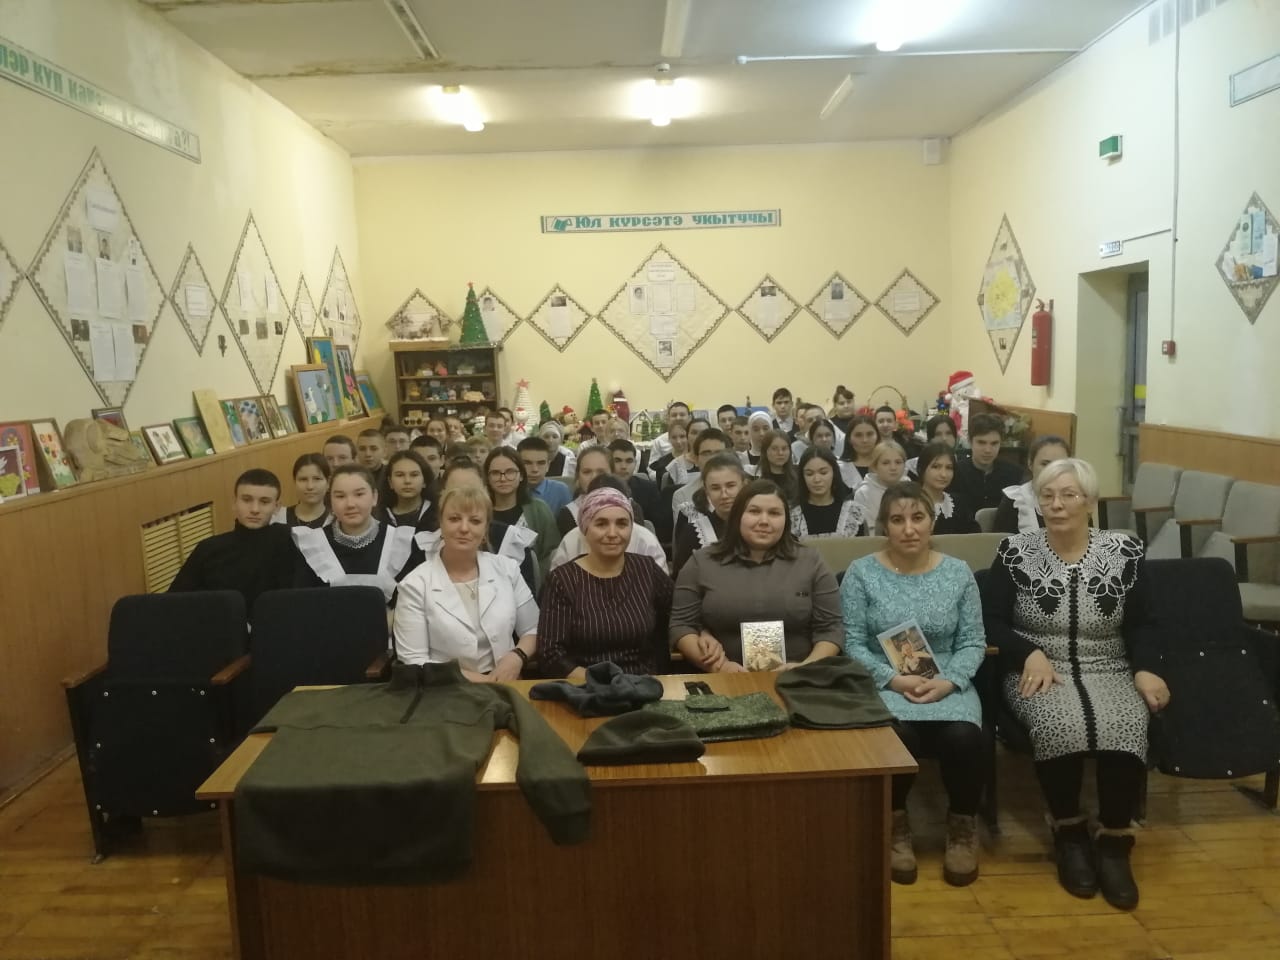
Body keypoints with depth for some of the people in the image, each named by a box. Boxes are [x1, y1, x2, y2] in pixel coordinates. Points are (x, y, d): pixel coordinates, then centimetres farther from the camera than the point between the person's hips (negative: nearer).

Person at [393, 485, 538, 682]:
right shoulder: (415, 585, -5)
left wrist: (517, 656, -9)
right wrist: (472, 679, -16)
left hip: (506, 686, 1)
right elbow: (413, 662, -7)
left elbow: (534, 629, 11)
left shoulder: (507, 569, 5)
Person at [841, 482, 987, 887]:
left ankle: (962, 826, 1)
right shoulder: (861, 573, -1)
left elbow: (973, 642, 4)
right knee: (895, 736, -33)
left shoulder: (958, 572, 5)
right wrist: (894, 678, -17)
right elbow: (853, 644, -4)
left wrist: (949, 680, -14)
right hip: (883, 683, -2)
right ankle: (896, 824, -3)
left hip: (946, 684, 2)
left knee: (964, 736, -29)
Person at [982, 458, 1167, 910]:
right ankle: (1069, 831, -8)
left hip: (1109, 672, 2)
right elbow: (991, 621, -1)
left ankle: (1115, 842, -10)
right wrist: (1031, 653, -17)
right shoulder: (1015, 551, 0)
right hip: (1038, 672, -1)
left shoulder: (1125, 551, 4)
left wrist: (1146, 668, -10)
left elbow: (1142, 625, 8)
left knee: (1126, 727, -31)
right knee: (1060, 723, -34)